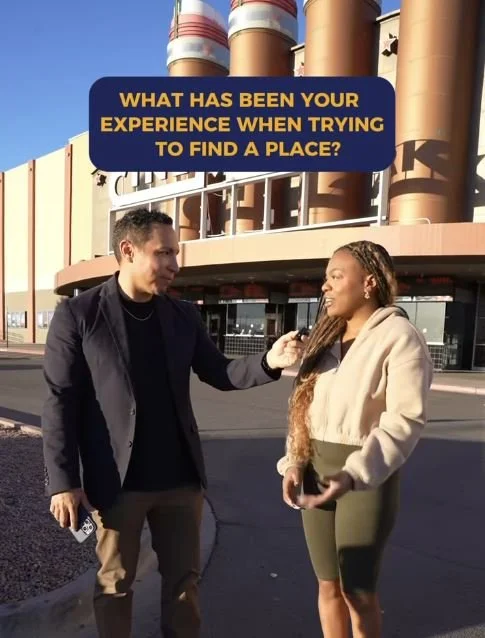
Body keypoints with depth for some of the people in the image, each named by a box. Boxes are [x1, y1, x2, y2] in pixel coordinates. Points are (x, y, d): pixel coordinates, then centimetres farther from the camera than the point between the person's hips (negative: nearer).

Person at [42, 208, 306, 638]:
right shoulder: (78, 314, -9)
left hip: (181, 477, 4)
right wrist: (63, 481, -12)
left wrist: (268, 362, -12)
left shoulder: (184, 316, 4)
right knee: (115, 584, 17)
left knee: (184, 579, 18)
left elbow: (218, 373, 5)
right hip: (117, 481, -3)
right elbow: (60, 402, -9)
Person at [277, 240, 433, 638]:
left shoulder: (400, 337, -11)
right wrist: (294, 462, -3)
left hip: (367, 475, -6)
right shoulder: (326, 336, 10)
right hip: (316, 470, 6)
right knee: (328, 584, 16)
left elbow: (406, 419, -19)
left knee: (358, 590, 6)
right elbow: (304, 406, 9)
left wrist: (355, 474, -28)